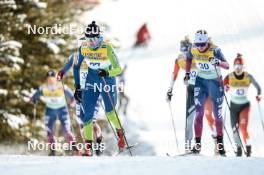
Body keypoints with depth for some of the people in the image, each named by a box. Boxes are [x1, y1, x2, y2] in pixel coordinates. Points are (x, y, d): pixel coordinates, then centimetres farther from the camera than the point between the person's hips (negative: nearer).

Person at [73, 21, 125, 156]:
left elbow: (118, 69, -22)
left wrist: (107, 72, -42)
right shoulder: (83, 48, -9)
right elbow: (76, 67, 6)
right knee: (88, 114, -7)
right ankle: (88, 146, -1)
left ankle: (120, 132, 14)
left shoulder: (107, 48, -21)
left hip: (108, 81, -3)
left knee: (110, 112, -16)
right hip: (91, 83, 3)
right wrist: (77, 87, 4)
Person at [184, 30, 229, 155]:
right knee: (199, 113, -8)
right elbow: (188, 58, 13)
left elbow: (227, 66, -34)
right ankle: (197, 144, -5)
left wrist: (218, 62, -53)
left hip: (215, 82, -2)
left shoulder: (215, 50, -23)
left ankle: (220, 142, 24)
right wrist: (187, 73, 7)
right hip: (201, 81, 2)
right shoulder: (193, 50, -11)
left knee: (217, 114, 5)